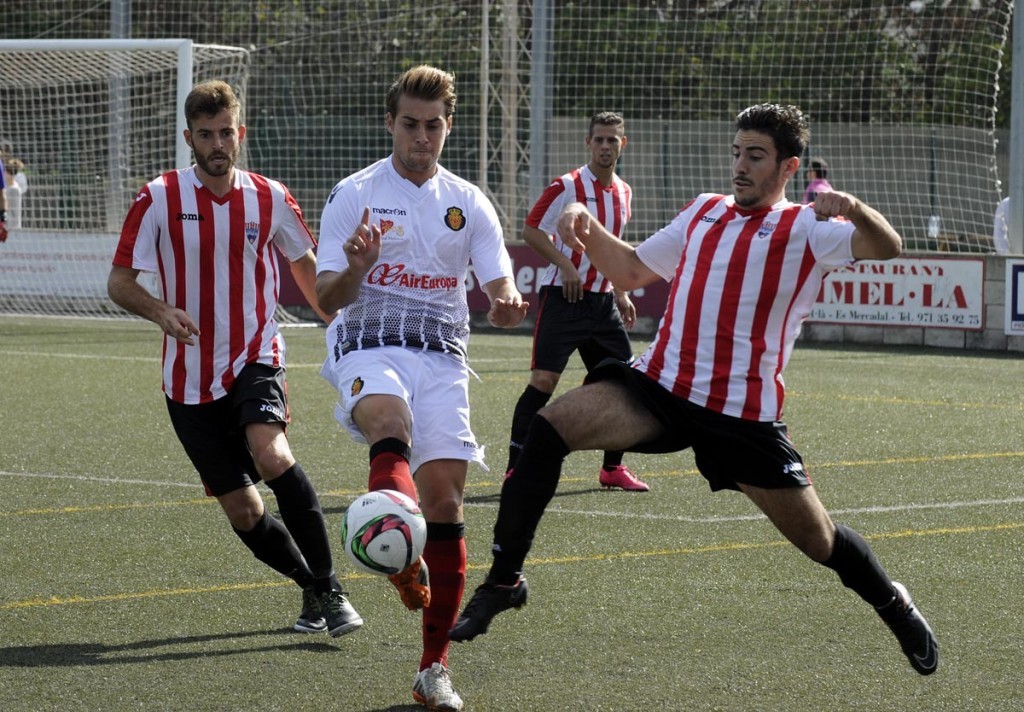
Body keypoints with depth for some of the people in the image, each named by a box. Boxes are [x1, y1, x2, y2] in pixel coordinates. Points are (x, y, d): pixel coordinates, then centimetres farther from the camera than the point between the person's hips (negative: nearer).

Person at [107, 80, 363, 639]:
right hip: (190, 378, 1)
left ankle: (329, 588, -21)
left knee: (271, 455, -31)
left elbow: (306, 266, 17)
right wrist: (160, 311, -23)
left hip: (255, 360, -1)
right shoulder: (159, 199, -4)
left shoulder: (270, 199, 0)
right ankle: (312, 589, 28)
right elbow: (120, 282, -4)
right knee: (243, 514, 2)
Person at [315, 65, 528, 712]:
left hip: (442, 357, 2)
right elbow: (327, 297, 1)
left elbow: (500, 283, 8)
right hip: (369, 348, -2)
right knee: (391, 423, -37)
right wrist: (355, 269, -22)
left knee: (444, 500, -7)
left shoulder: (468, 203, 14)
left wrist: (505, 305, -17)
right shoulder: (354, 195, 6)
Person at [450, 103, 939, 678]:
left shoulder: (806, 230, 0)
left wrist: (853, 208, -37)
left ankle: (893, 603, 35)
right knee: (550, 427, -21)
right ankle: (503, 581, -13)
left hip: (745, 412, -3)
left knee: (819, 540, 2)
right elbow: (633, 270, 26)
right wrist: (585, 227, 8)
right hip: (660, 388, 3)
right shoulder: (704, 212, 16)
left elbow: (887, 247, -17)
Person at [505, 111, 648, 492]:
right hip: (563, 297, -7)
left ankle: (613, 468, 16)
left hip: (602, 299, 7)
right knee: (544, 379, -12)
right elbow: (531, 230, -10)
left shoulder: (623, 193, 13)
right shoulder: (568, 186, -9)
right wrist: (566, 265, -19)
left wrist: (621, 294, 19)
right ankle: (516, 469, -7)